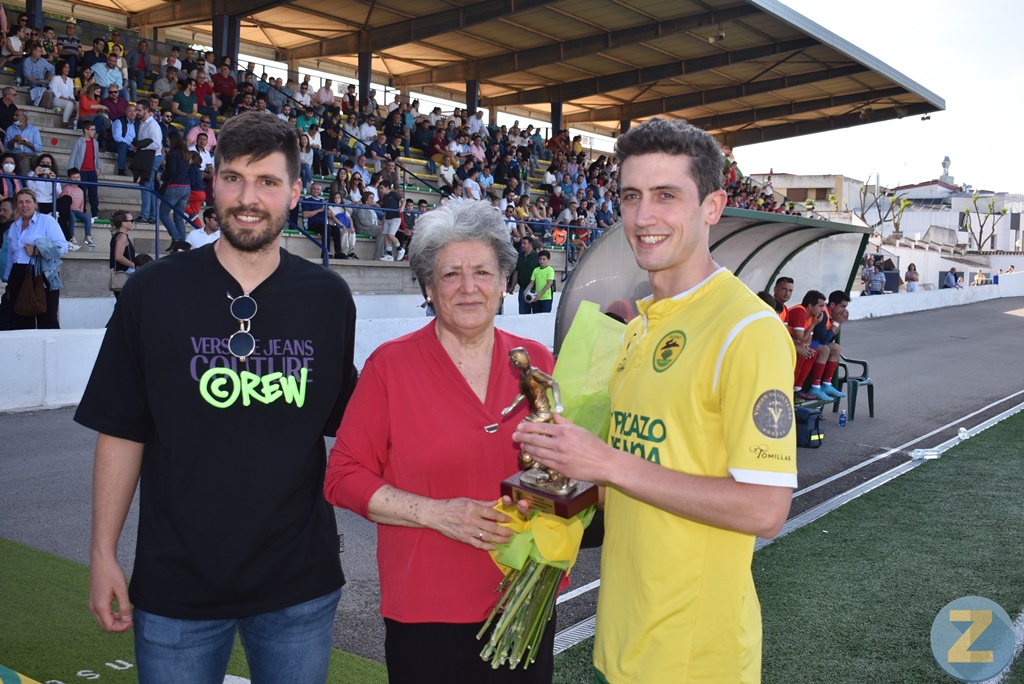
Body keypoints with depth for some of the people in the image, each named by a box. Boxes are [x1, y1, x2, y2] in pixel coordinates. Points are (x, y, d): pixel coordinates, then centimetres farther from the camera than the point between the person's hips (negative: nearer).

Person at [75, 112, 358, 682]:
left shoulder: (328, 297, -1)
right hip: (177, 580, -1)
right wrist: (104, 554, -4)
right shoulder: (153, 292, -5)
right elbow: (122, 433, -1)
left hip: (301, 583, 2)